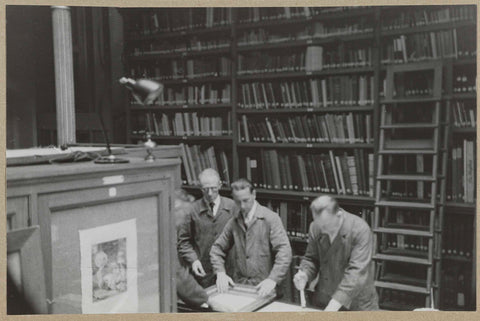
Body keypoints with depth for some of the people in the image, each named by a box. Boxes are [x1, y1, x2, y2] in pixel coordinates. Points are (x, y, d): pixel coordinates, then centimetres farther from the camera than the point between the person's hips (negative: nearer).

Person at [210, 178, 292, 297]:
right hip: (239, 286, 3)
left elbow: (284, 251, -14)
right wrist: (220, 272, -4)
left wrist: (273, 279, -25)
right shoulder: (234, 221, 8)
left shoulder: (270, 218, -6)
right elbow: (217, 248, 13)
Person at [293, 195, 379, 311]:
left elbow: (356, 272, -27)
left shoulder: (360, 230, -22)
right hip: (324, 299, 4)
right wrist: (304, 274, -15)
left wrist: (332, 307, -32)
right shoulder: (315, 227, -8)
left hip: (357, 303, -3)